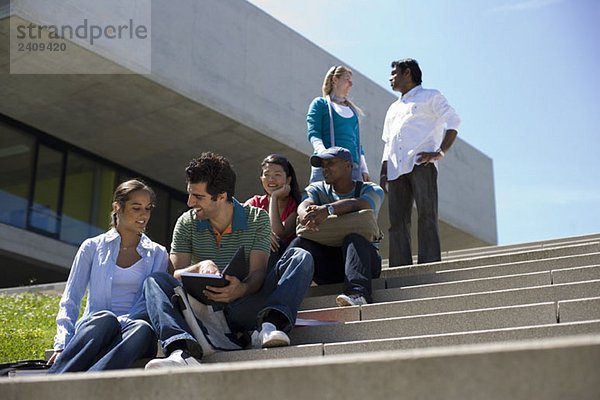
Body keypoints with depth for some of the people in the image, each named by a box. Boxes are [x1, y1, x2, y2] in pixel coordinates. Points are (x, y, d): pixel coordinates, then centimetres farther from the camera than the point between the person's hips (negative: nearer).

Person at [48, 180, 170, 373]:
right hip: (94, 326, 0)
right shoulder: (93, 247, 15)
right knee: (105, 319, -37)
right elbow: (70, 300, 9)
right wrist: (63, 344, -8)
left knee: (142, 329, -37)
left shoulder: (157, 254, 18)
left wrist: (123, 322, -18)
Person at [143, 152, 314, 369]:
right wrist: (200, 267, -26)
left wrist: (243, 289, -33)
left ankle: (271, 323, -46)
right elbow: (176, 274, -3)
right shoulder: (186, 224, 7)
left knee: (300, 257, -19)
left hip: (244, 308, -1)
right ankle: (182, 350, -48)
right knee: (156, 281, -23)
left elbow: (258, 272, -9)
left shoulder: (257, 219, 2)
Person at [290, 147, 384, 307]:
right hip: (326, 265, 2)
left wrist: (327, 209, -42)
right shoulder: (317, 189, 14)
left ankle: (358, 293, -53)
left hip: (362, 257, -2)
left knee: (353, 238, -34)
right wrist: (307, 216, -37)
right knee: (300, 243, -25)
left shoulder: (372, 190, 4)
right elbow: (304, 205, -11)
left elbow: (354, 204, -21)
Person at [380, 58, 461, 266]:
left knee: (426, 215, -15)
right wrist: (383, 173, 15)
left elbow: (453, 121, 0)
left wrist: (441, 152, -13)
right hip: (396, 170, 6)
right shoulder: (394, 108, 34)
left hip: (421, 164, -6)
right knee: (397, 221, -5)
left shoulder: (430, 97, 15)